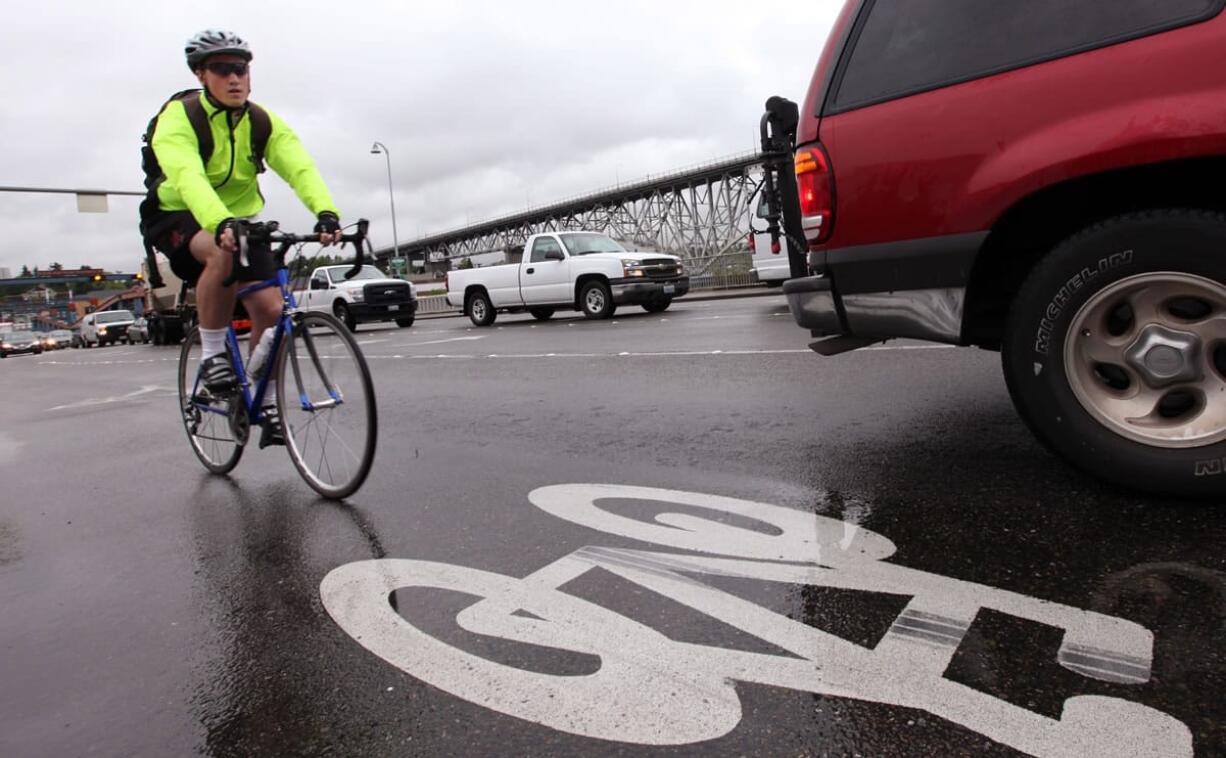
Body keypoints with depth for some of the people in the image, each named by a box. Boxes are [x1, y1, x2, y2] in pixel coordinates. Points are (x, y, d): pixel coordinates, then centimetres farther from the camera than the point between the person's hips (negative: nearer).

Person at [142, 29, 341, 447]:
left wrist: (326, 213, -46)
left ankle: (266, 404, 6)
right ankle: (212, 354, -20)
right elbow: (188, 177, -39)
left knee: (271, 310, -11)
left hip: (240, 219, 4)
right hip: (179, 218, -4)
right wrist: (222, 223, -58)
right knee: (223, 253, -39)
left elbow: (300, 168, -26)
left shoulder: (263, 122, -9)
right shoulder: (178, 117, -20)